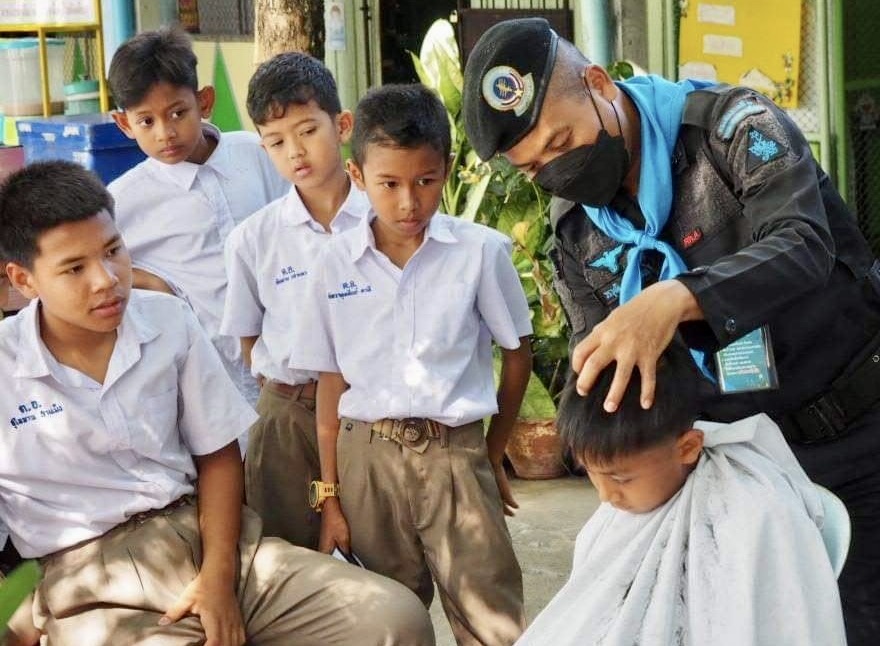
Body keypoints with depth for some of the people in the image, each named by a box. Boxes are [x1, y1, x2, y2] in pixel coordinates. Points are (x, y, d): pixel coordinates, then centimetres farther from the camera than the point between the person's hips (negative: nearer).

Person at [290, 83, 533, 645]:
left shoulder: (480, 251, -6)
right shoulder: (337, 262, -1)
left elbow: (518, 354, 6)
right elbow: (331, 383, 4)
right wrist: (330, 496, 4)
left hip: (455, 455, -2)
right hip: (367, 457, 2)